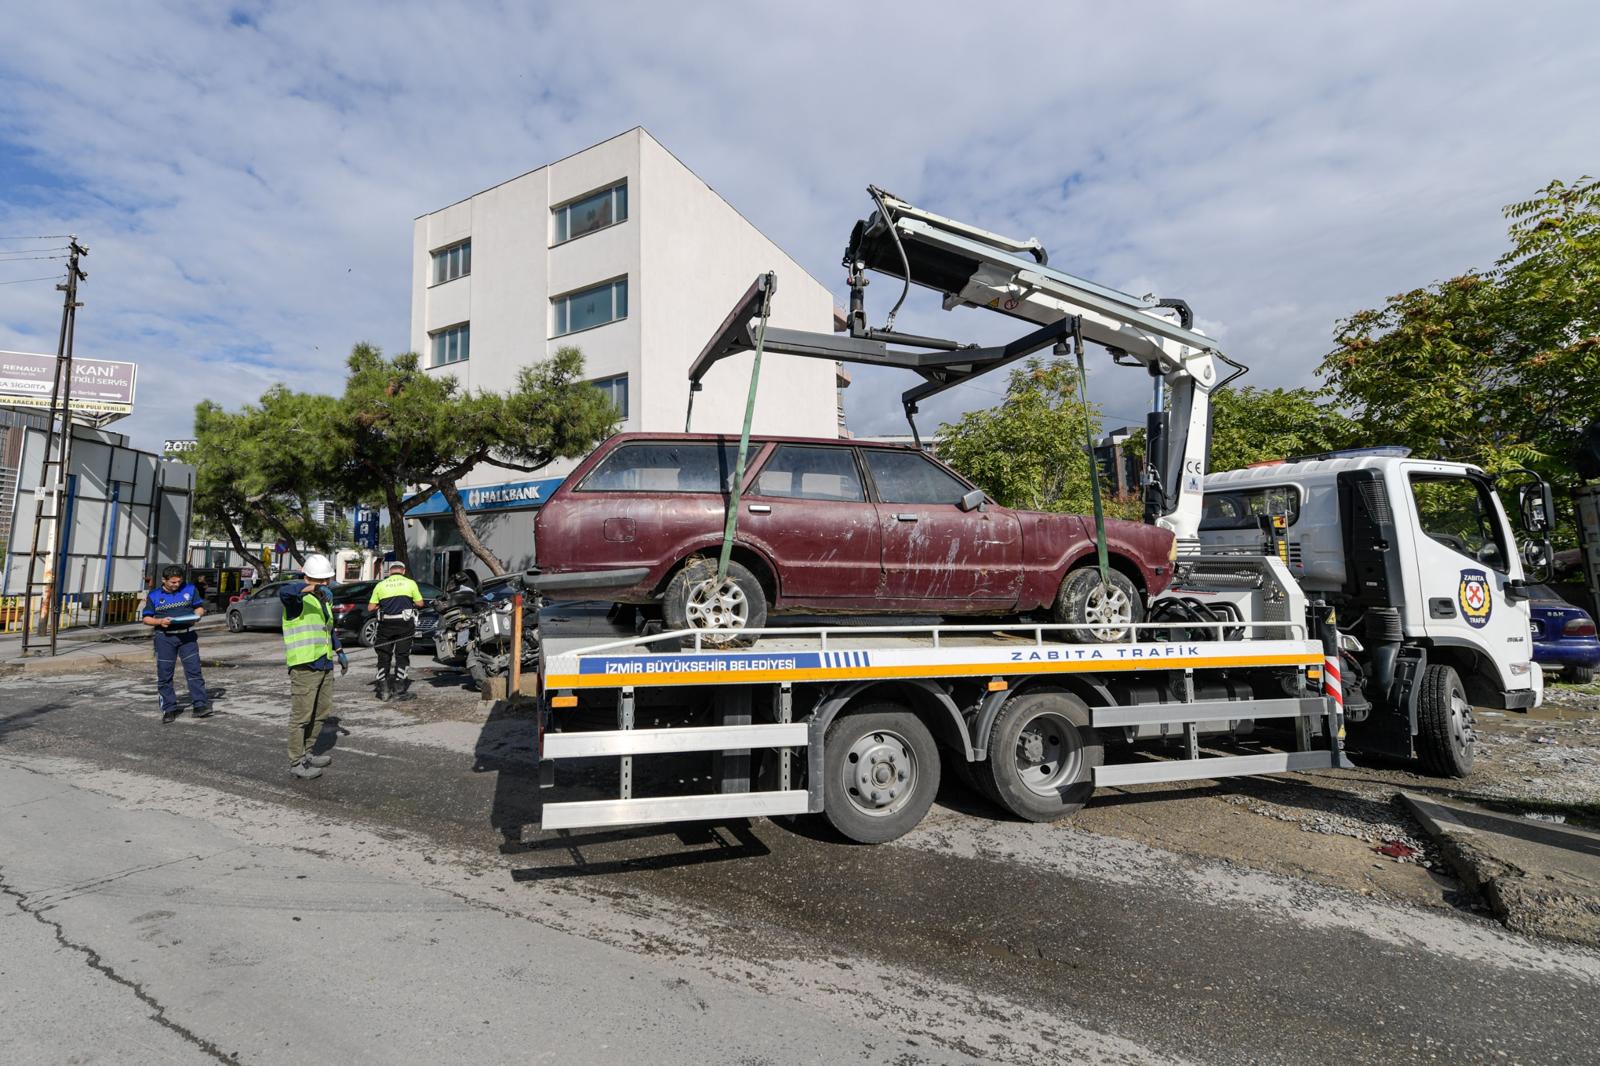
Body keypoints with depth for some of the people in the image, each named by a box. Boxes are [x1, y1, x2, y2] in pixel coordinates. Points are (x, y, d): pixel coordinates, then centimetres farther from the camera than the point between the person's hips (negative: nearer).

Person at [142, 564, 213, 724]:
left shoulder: (190, 589, 7)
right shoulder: (154, 595, 5)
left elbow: (199, 608, 12)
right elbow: (146, 618, 7)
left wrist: (196, 616, -10)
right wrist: (160, 621, -13)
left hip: (187, 635, 0)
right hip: (165, 638, 0)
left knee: (194, 670, -5)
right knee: (164, 675, 2)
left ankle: (200, 705, -4)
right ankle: (169, 710, 11)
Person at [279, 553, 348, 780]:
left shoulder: (325, 599, 17)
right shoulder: (298, 597, -10)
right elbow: (283, 592, -35)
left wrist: (339, 652, 26)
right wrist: (311, 589, -50)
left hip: (324, 665, 9)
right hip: (304, 666, -8)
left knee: (321, 713, 16)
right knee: (301, 716, -4)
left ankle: (308, 753, 30)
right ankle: (296, 762, 4)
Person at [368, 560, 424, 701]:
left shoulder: (380, 585, 6)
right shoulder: (410, 583, 1)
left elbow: (370, 607, 5)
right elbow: (420, 604, 3)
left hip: (385, 624, 2)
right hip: (404, 623, -1)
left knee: (384, 656, 11)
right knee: (402, 656, 5)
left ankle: (383, 690, 12)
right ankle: (399, 690, 5)